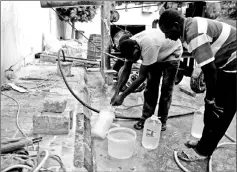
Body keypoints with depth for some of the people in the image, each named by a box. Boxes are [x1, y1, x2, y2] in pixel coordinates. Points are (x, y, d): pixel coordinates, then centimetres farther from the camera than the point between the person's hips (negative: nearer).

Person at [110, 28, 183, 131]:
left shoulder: (148, 46, -43)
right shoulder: (130, 46, -22)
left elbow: (141, 77, -39)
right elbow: (125, 71, -15)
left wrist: (122, 96, -36)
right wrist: (116, 93, -23)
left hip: (172, 53, -6)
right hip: (156, 56, 6)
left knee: (166, 89, -6)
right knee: (151, 86, 0)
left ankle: (162, 121, 7)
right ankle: (146, 118, 9)